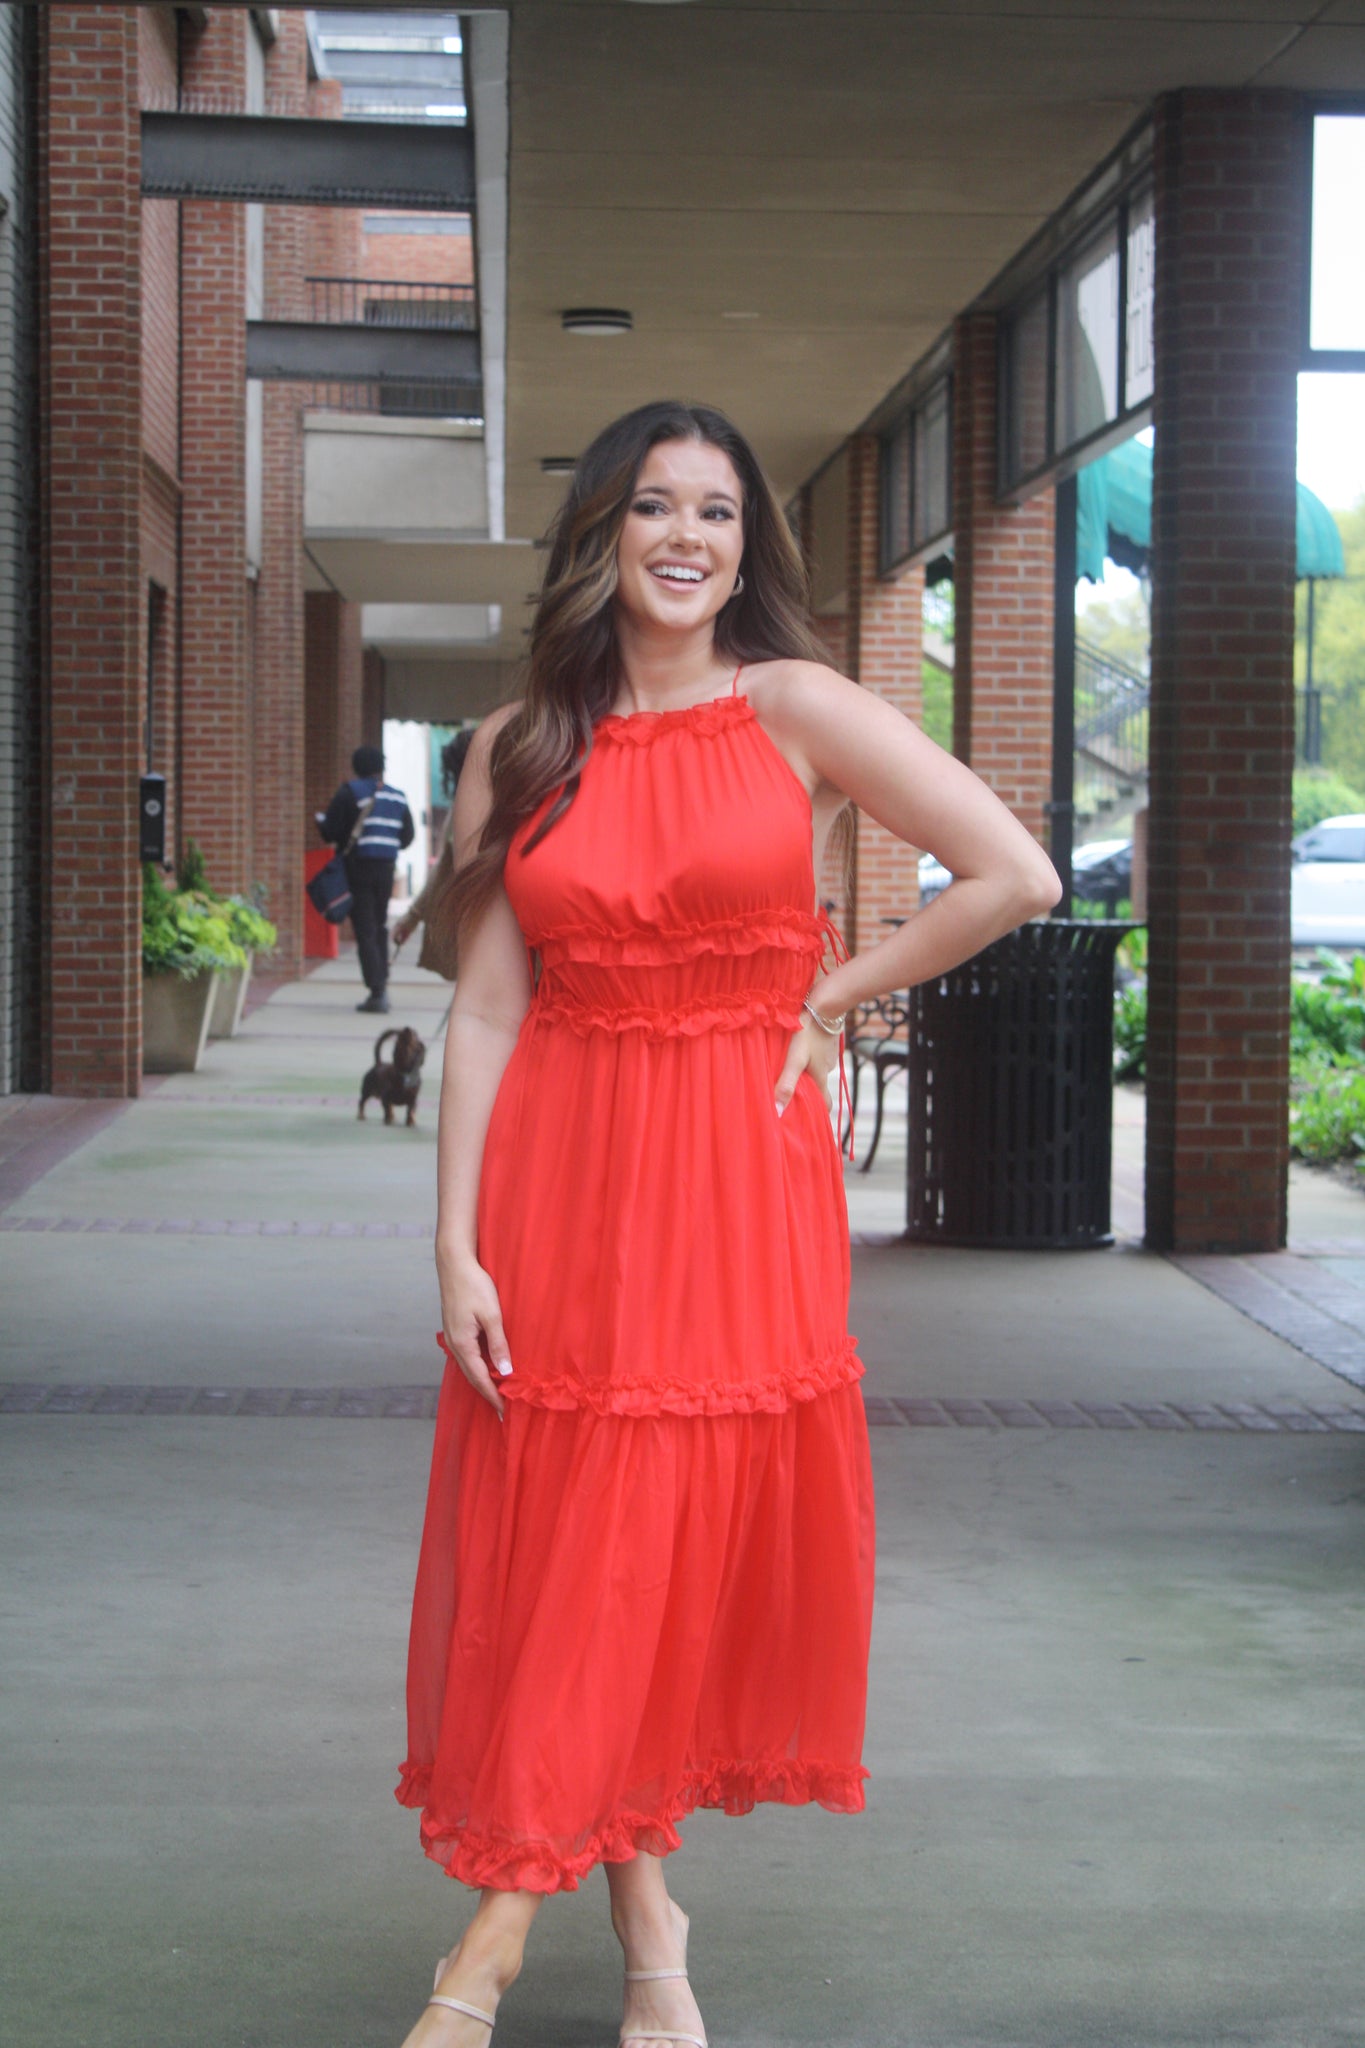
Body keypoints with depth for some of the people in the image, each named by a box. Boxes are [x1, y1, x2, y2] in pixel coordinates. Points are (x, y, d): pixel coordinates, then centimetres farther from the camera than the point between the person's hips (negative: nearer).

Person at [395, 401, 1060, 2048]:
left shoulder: (794, 709, -1)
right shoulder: (521, 748, 4)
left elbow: (1016, 875, -7)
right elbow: (486, 1009, 1)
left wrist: (830, 997, -2)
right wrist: (456, 1246, -5)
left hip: (741, 1177, -1)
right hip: (563, 1182, 1)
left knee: (708, 1537, 2)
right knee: (560, 1550, 2)